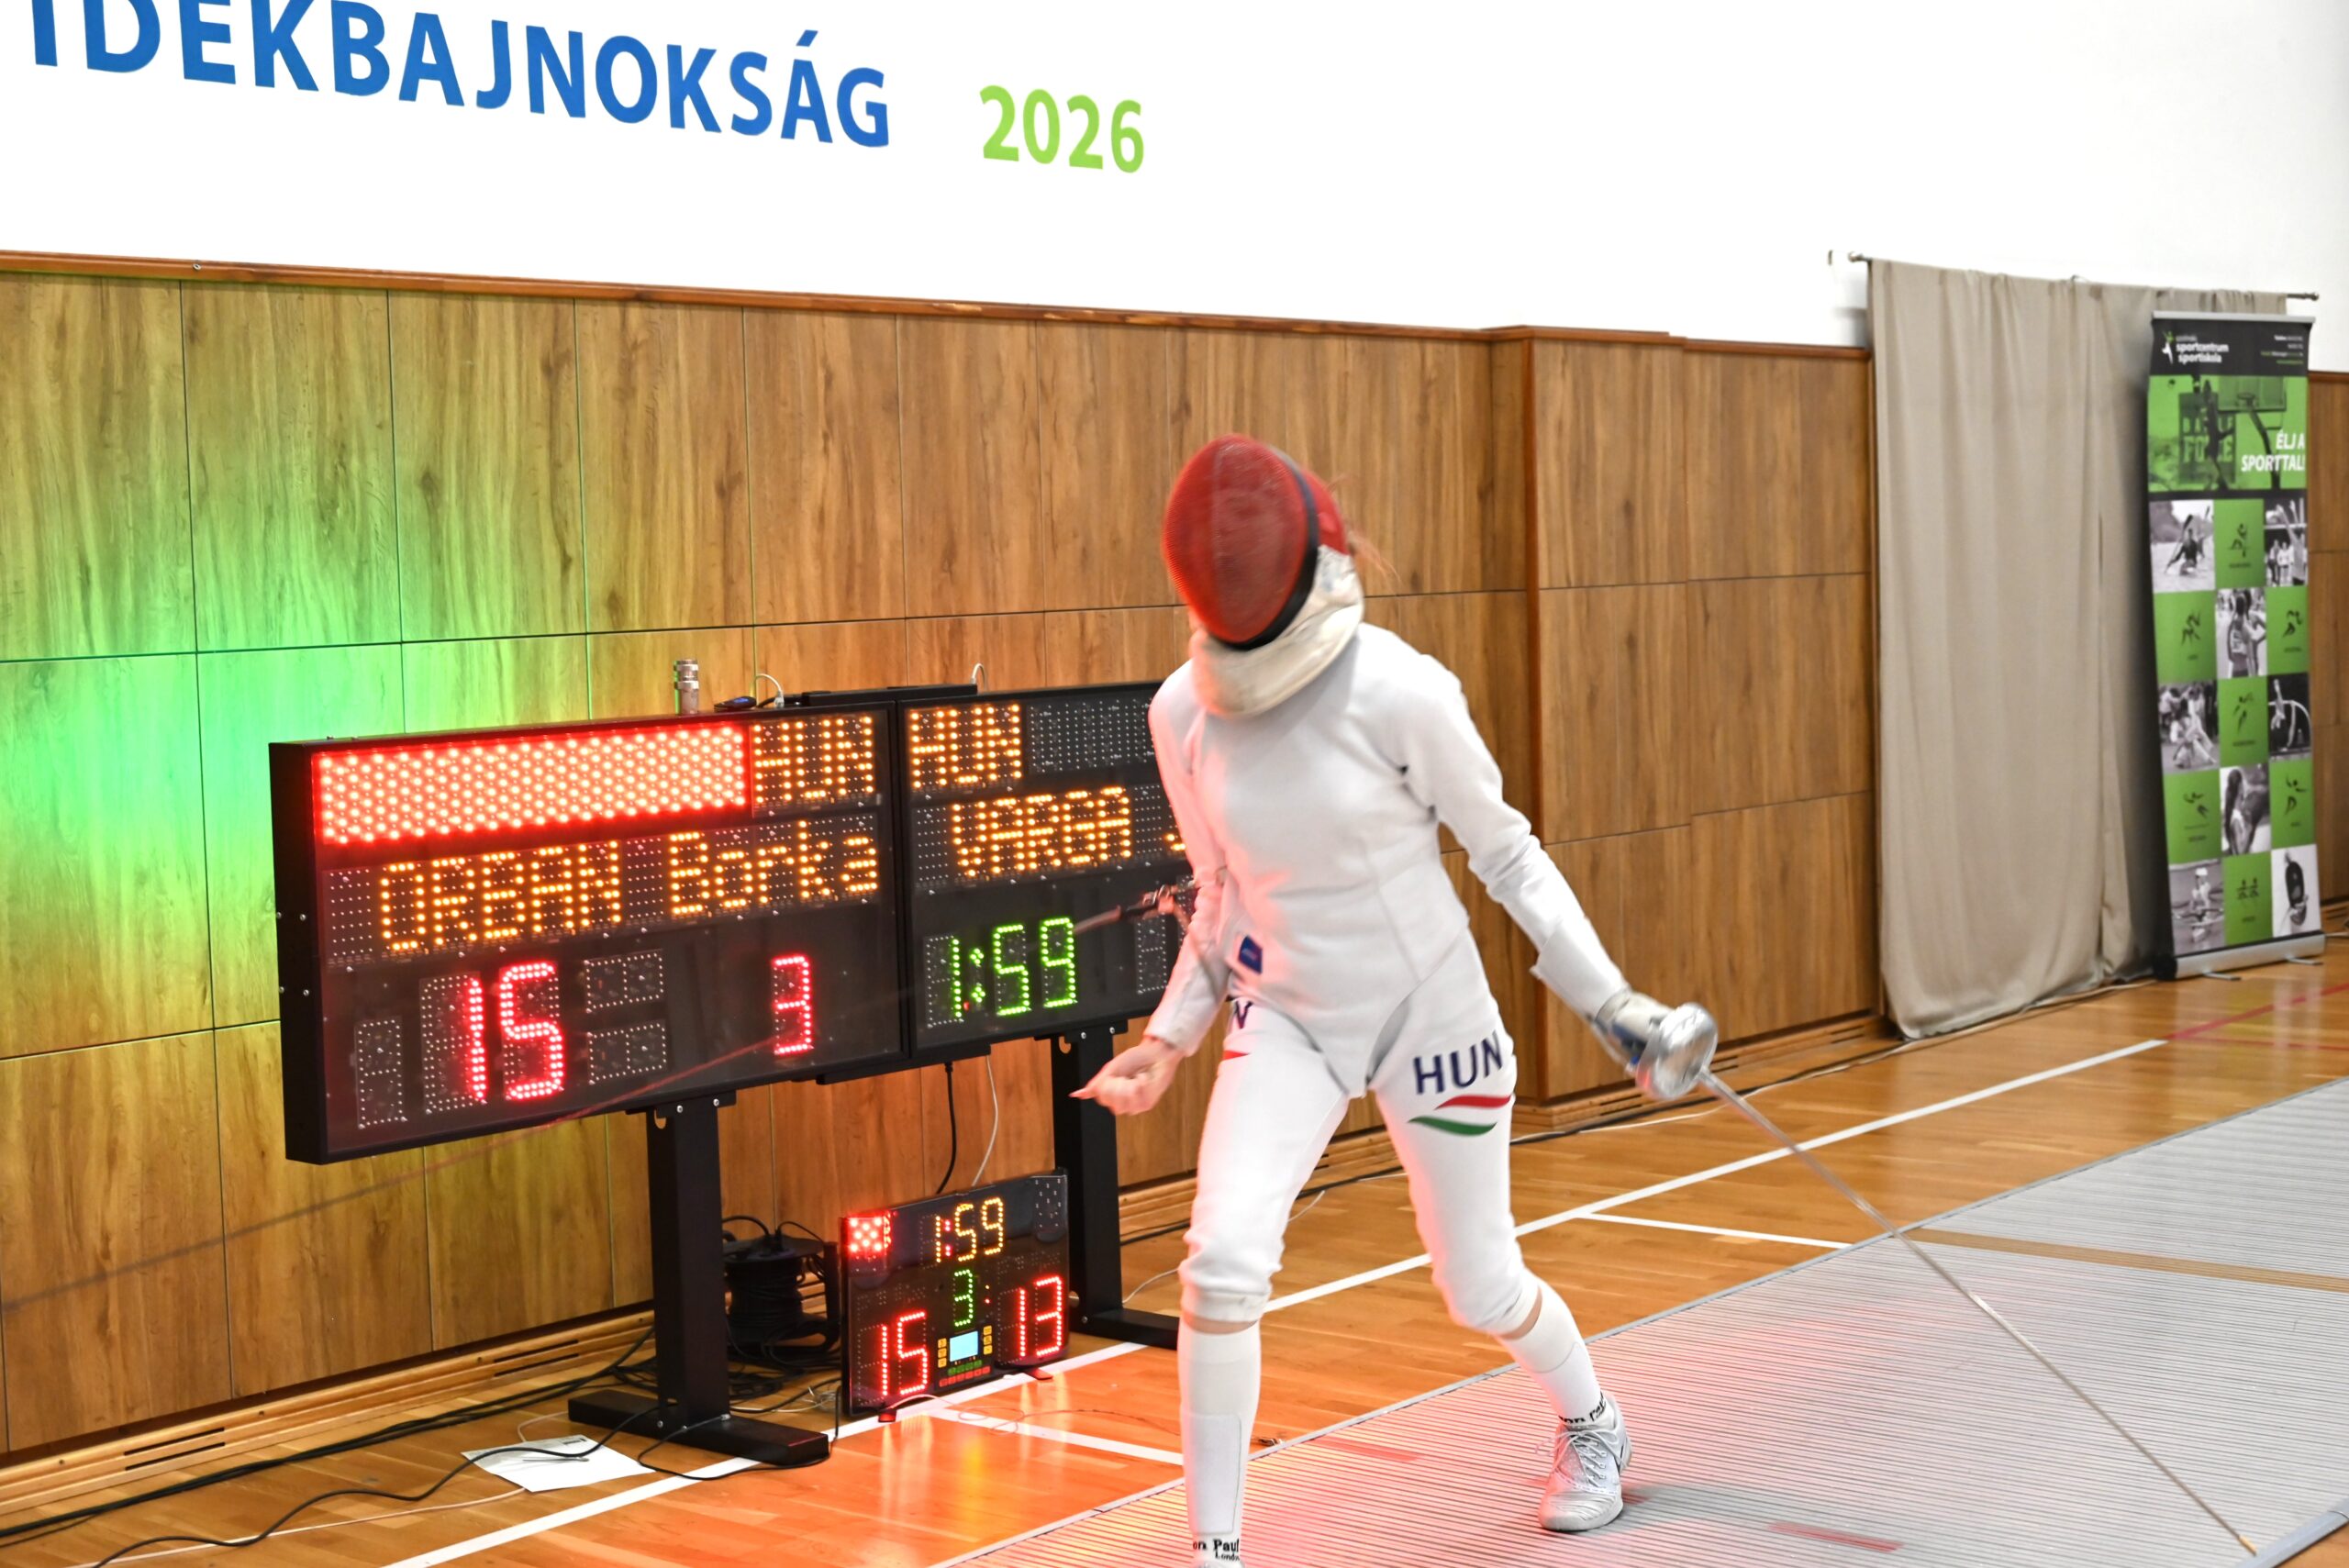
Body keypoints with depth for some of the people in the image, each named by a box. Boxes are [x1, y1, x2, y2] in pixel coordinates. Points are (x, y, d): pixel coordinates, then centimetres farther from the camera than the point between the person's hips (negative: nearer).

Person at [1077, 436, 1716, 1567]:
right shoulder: (1184, 711, -10)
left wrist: (1609, 1005, -11)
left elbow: (1504, 851, -9)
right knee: (1224, 1259, -21)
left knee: (1480, 1291, 12)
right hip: (1290, 1018, 2)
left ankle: (1590, 1425, 46)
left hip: (1431, 1011, -2)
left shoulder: (1399, 691, -23)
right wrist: (1168, 1040, 1)